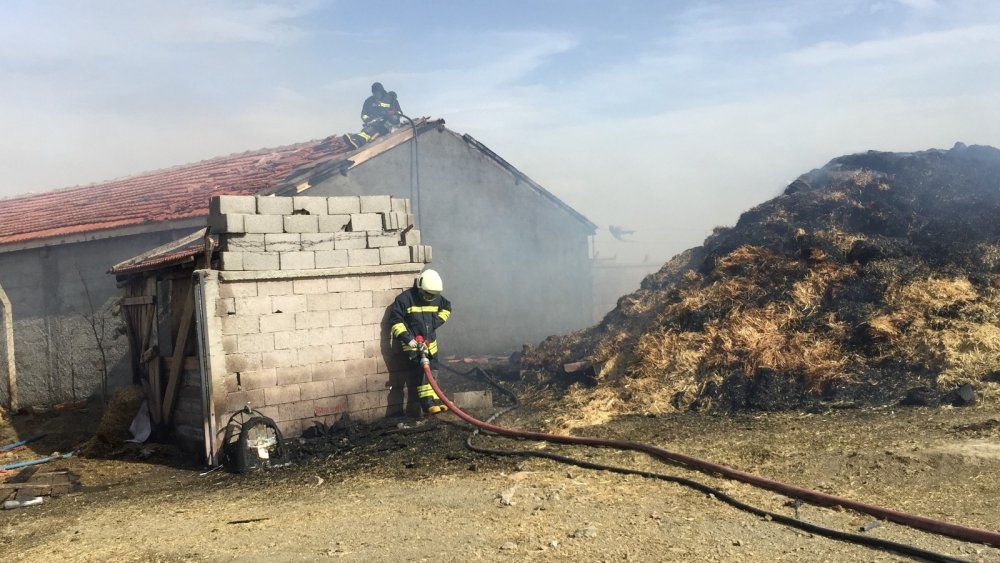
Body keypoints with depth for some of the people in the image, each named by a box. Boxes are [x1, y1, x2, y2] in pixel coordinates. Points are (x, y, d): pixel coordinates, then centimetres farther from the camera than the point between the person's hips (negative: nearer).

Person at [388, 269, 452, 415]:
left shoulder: (437, 298, 2)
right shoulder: (405, 299, -15)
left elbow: (447, 308, 21)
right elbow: (395, 321, -13)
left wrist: (436, 322, 5)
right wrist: (408, 338, -20)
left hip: (430, 342, 6)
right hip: (413, 343, -6)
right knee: (423, 369, -20)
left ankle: (435, 401, 18)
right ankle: (428, 403, -22)